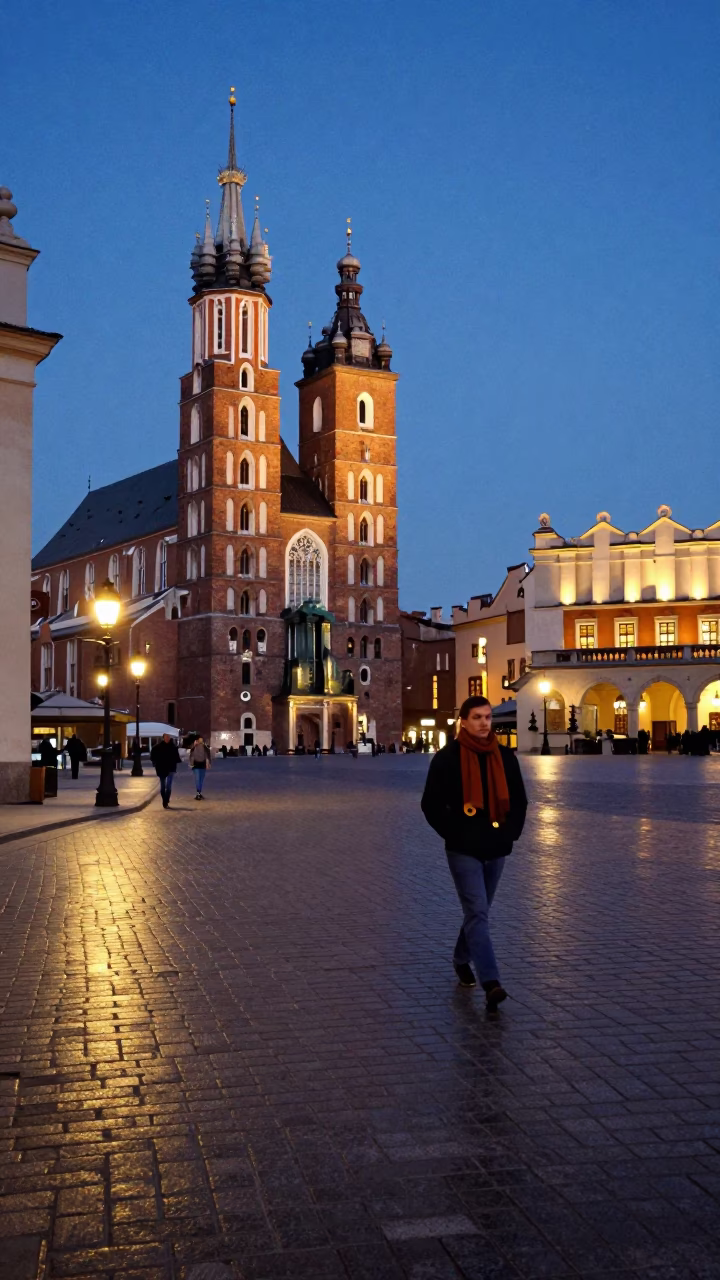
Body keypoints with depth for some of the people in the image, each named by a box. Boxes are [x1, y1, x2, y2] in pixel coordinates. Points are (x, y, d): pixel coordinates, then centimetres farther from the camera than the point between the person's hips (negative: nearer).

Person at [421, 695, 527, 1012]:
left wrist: (511, 832, 2)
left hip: (496, 849, 5)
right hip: (463, 850, -5)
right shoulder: (447, 758, -7)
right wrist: (453, 834, -9)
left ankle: (462, 959, 39)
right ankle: (491, 983, -18)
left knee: (478, 911, 17)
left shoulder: (505, 757, 4)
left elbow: (519, 800, 14)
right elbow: (432, 804, -3)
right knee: (477, 912, -13)